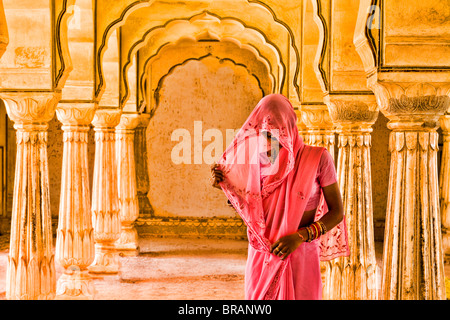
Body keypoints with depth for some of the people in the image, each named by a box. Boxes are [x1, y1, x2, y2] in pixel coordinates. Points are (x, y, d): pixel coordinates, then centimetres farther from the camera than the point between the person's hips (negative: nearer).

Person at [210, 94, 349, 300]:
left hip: (300, 257, -3)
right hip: (260, 259, 3)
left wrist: (300, 236, -16)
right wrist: (226, 186, -5)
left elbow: (337, 212, -5)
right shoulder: (258, 160, 2)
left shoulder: (317, 159, -9)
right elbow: (249, 211, 10)